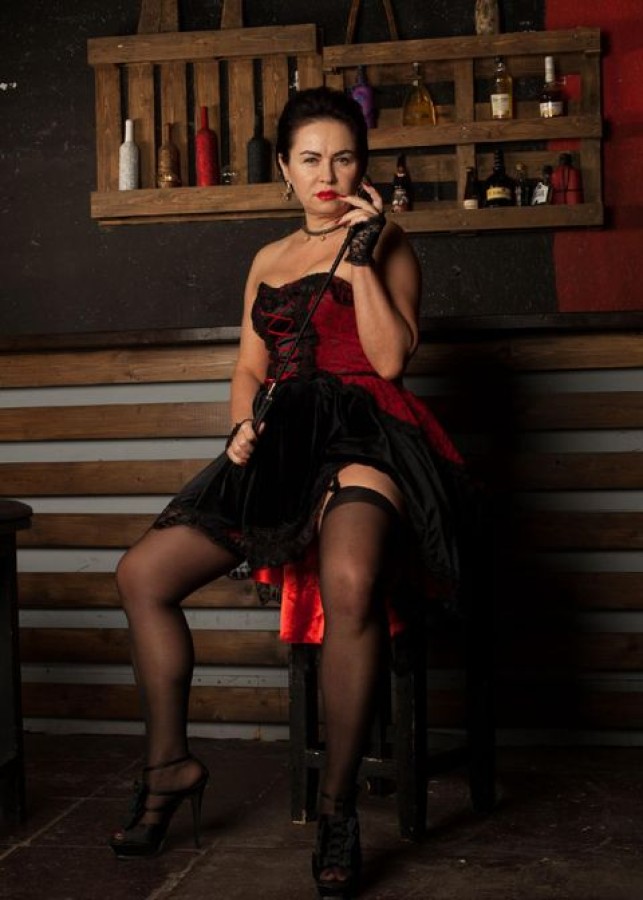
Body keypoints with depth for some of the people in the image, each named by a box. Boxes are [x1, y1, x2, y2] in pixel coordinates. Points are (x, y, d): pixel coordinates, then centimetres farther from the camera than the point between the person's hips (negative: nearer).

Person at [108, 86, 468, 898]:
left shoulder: (386, 244, 7)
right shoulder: (269, 261, 22)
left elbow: (391, 358, -6)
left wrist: (362, 258, -10)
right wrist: (243, 425, 2)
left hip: (363, 436, -6)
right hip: (285, 443, 6)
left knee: (350, 581, -38)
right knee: (142, 572, -7)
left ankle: (338, 806, -25)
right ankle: (169, 765, 7)